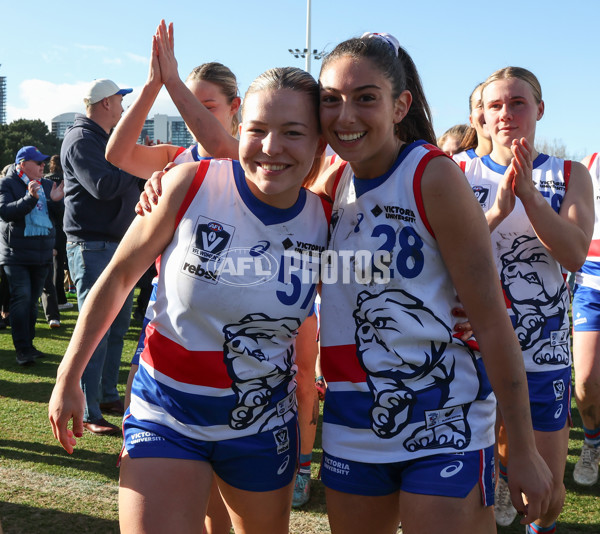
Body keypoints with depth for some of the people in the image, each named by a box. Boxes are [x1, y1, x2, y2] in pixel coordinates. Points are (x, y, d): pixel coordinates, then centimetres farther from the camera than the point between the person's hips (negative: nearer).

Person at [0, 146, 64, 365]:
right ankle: (22, 349, -6)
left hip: (41, 254, 5)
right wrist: (30, 198, -29)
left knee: (32, 301, 11)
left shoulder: (47, 184, 12)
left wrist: (55, 200, -11)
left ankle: (29, 345, 19)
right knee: (21, 298, -10)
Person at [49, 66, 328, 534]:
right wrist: (68, 378, -1)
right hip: (168, 413, -2)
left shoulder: (325, 221, -8)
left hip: (264, 422, 3)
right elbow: (119, 276, -5)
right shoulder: (190, 184, -15)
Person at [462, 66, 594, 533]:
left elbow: (575, 254, -11)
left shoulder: (570, 176, 4)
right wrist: (498, 209, -24)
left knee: (547, 489, 11)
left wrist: (529, 194, -23)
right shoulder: (463, 175, 3)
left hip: (544, 350, 1)